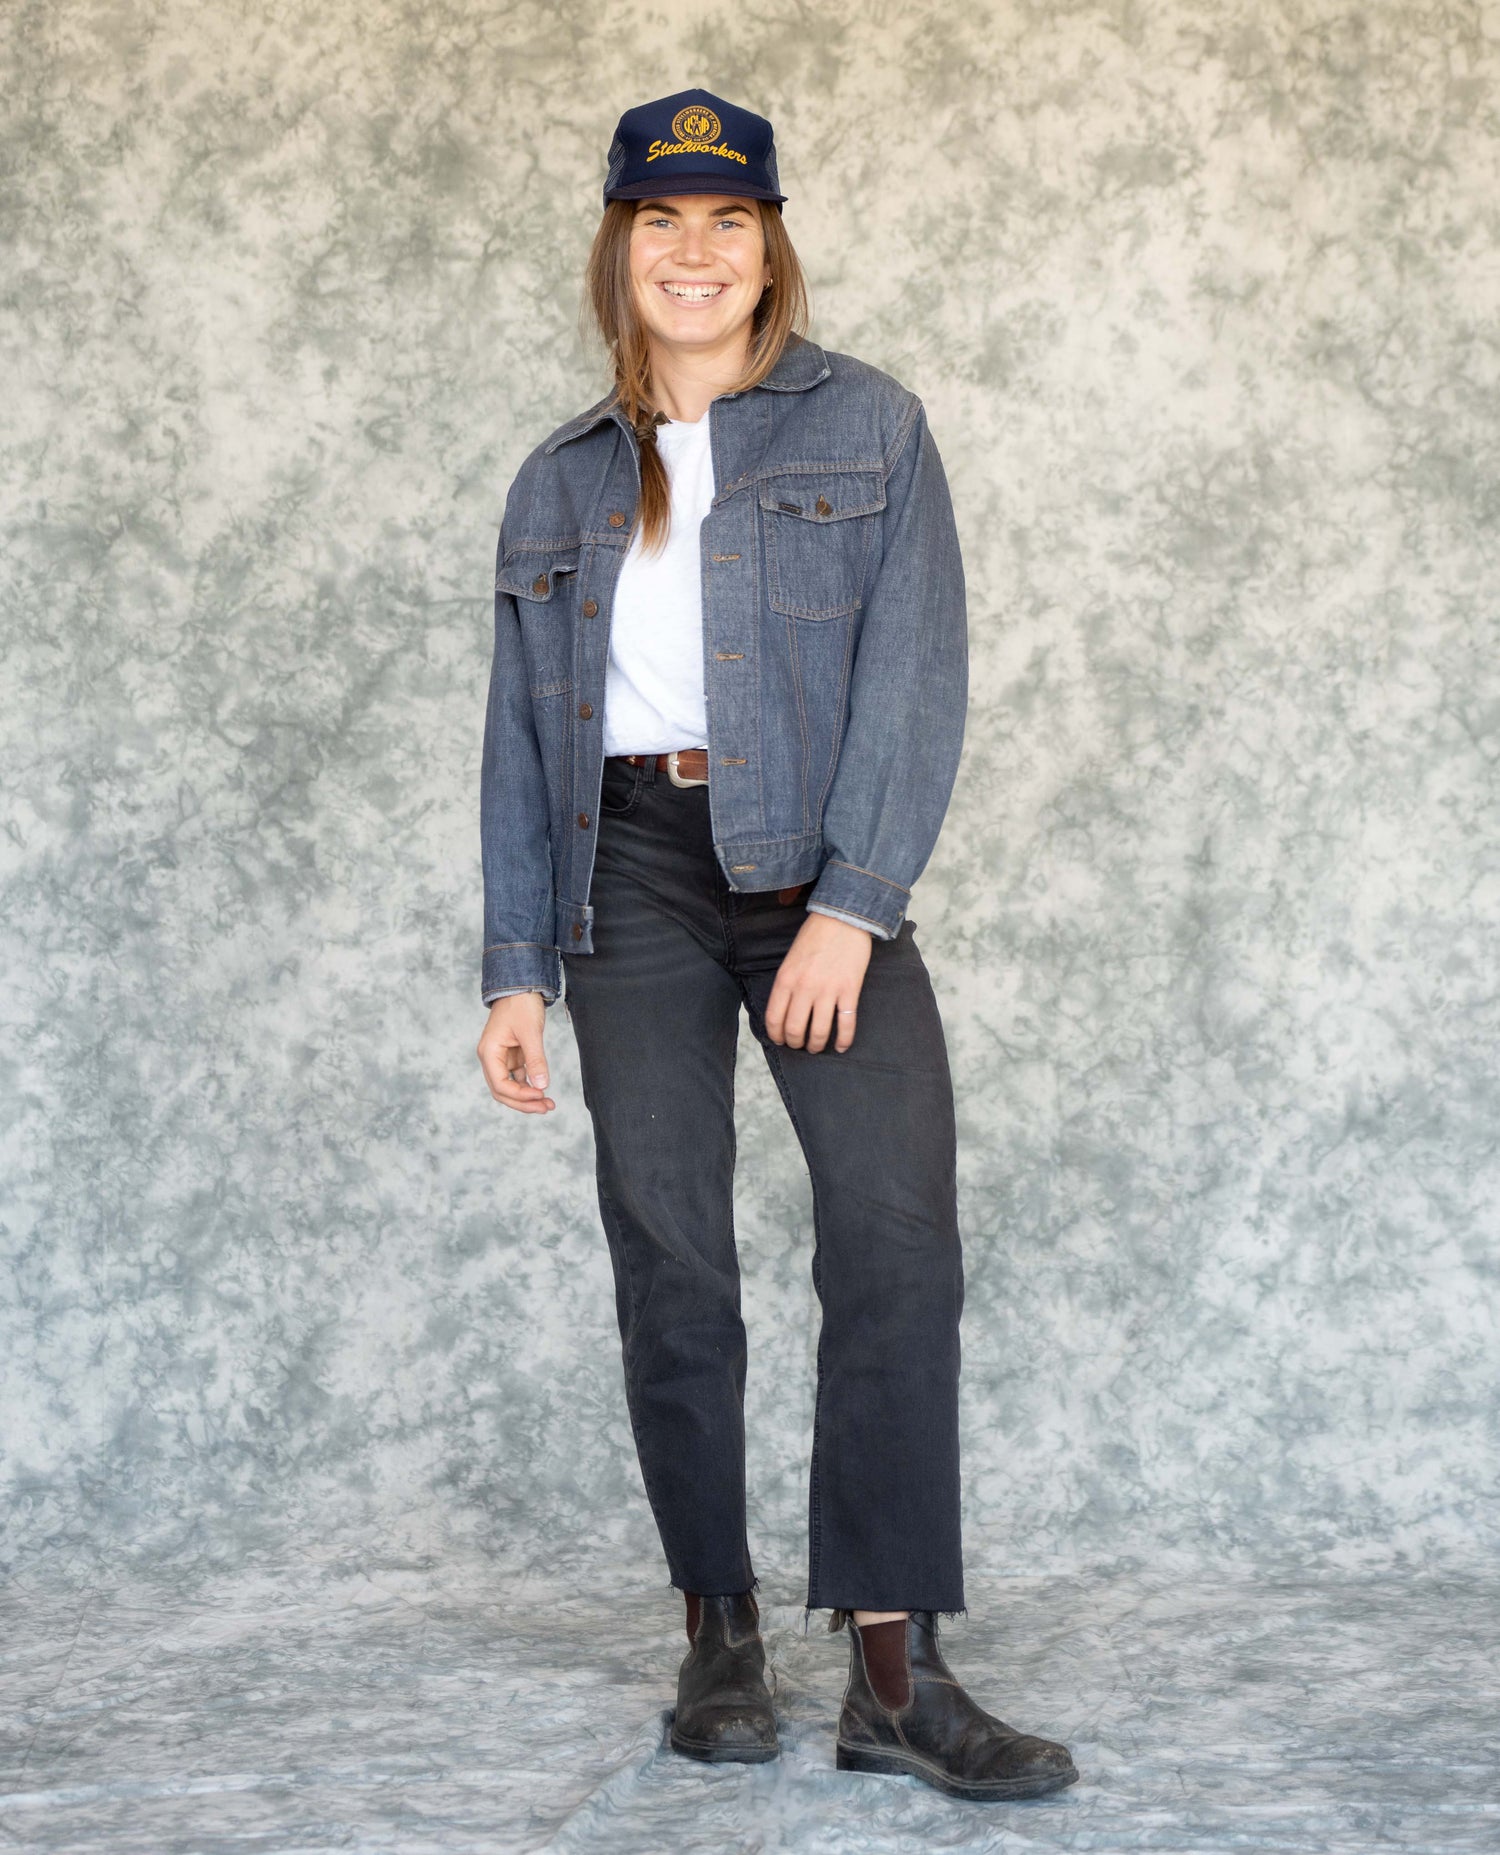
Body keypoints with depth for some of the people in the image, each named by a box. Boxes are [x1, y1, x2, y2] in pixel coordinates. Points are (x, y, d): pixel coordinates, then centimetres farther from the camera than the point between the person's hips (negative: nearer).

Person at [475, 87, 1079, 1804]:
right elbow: (520, 739, 15)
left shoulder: (866, 428, 6)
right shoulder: (561, 485, 16)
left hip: (817, 872, -2)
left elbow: (915, 676, -4)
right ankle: (719, 1631, 12)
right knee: (669, 1259, -1)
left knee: (899, 1227, -16)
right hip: (633, 877, 3)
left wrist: (850, 906, -15)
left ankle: (895, 1671, -15)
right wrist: (517, 970, 7)